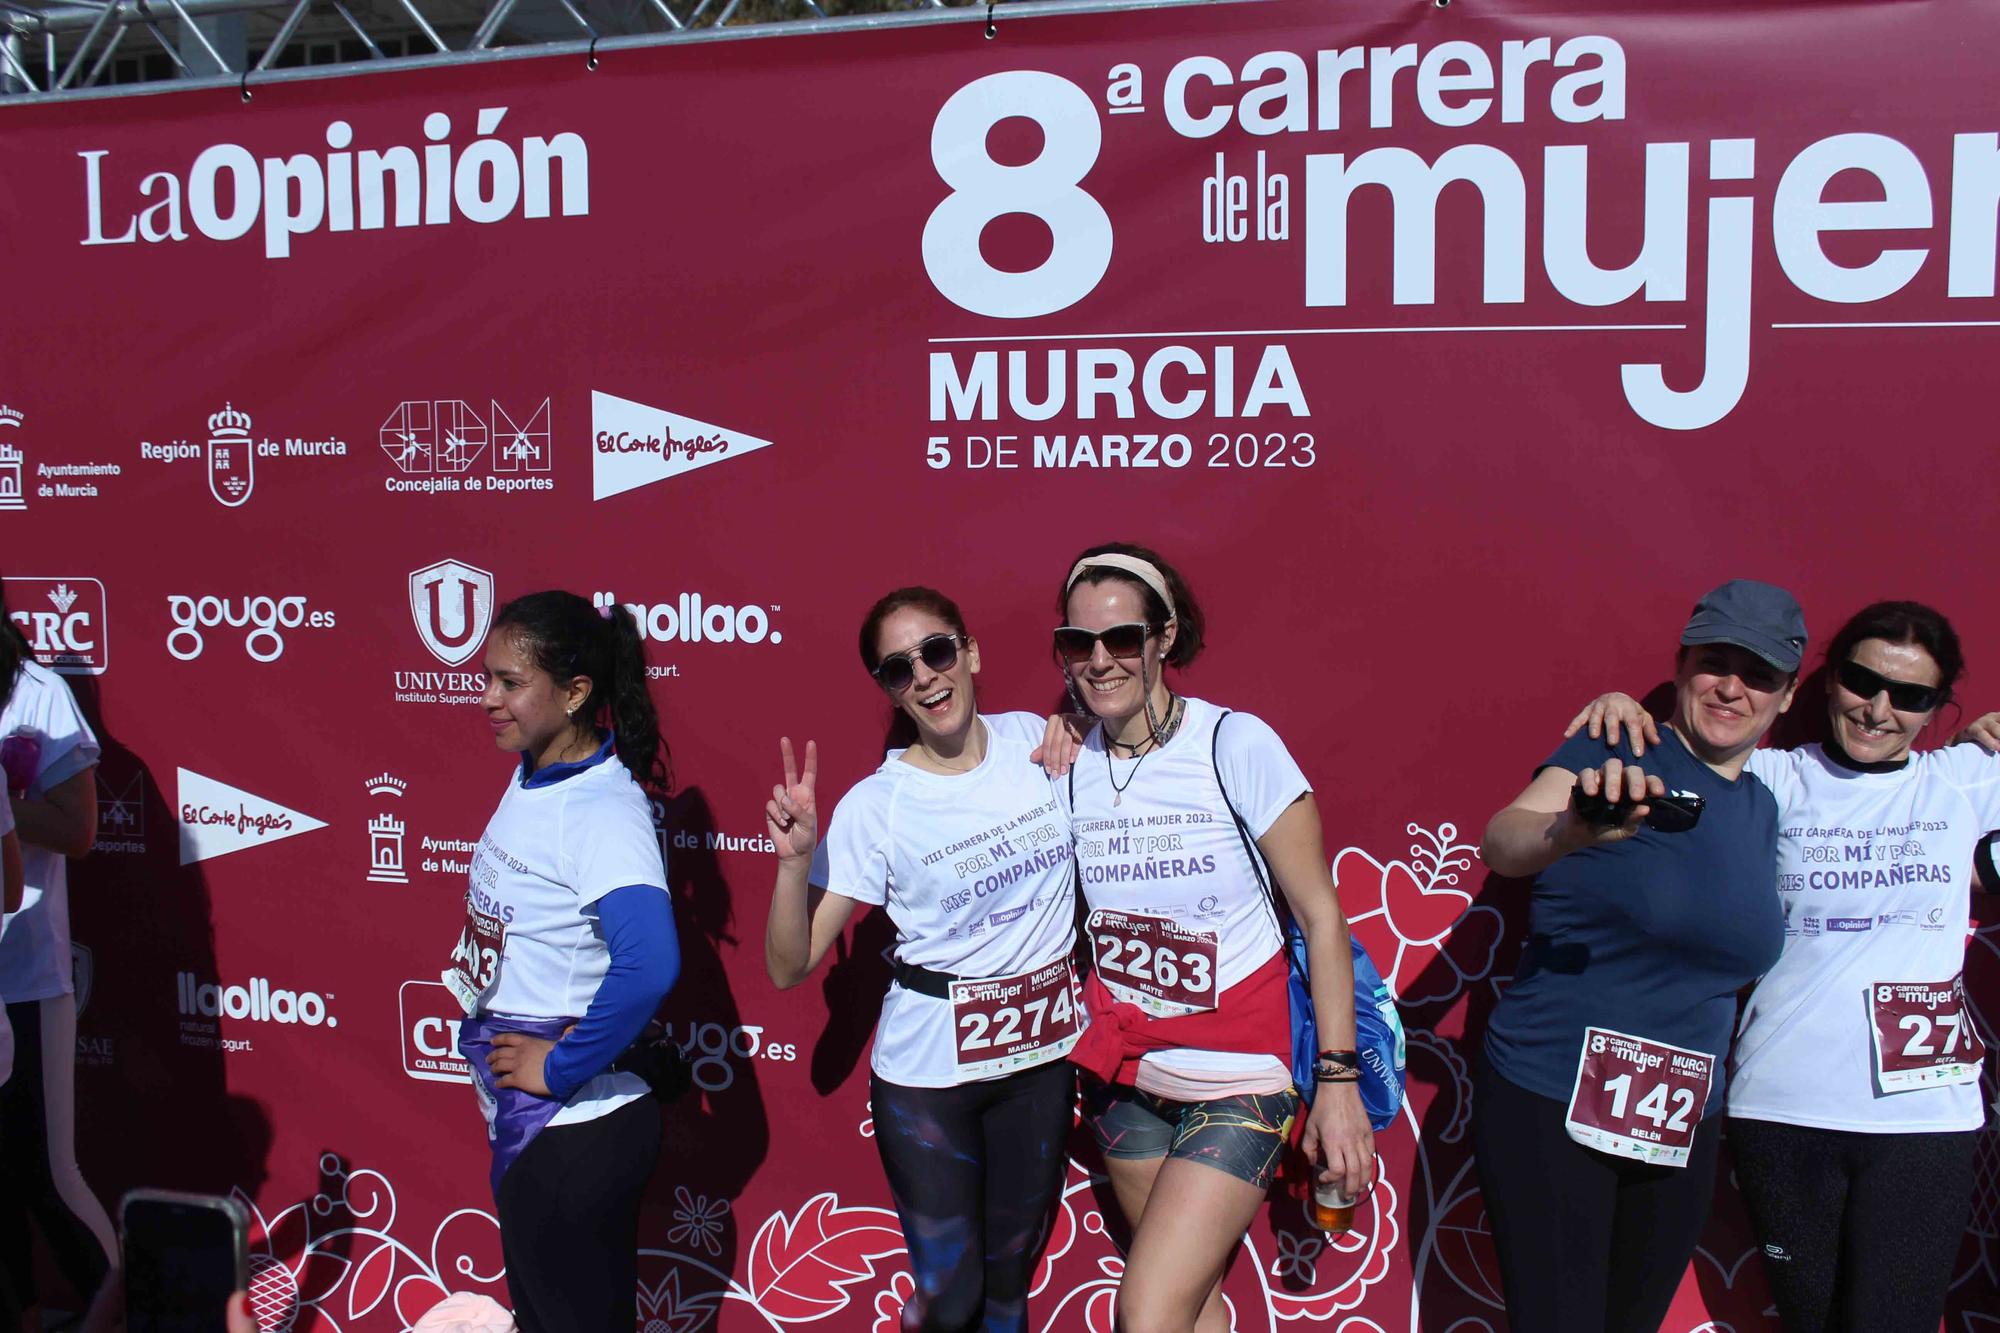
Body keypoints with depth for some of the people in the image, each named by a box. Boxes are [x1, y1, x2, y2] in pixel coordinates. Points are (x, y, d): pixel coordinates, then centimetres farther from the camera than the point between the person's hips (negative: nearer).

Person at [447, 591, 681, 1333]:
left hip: (573, 1132, -8)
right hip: (521, 1124, 8)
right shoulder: (529, 779, 3)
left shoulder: (603, 810, -23)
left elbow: (648, 963, -36)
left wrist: (562, 1066, -25)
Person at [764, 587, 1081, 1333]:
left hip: (1043, 1055, 3)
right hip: (928, 1074, -3)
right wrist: (794, 859, -28)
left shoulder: (1036, 739, -4)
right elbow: (789, 966, -12)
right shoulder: (874, 807, -12)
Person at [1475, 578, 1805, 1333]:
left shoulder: (1761, 808, 10)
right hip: (1550, 1107, -6)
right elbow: (1500, 842, -30)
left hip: (1682, 1129, 7)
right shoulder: (1618, 755, -10)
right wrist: (1570, 831, -49)